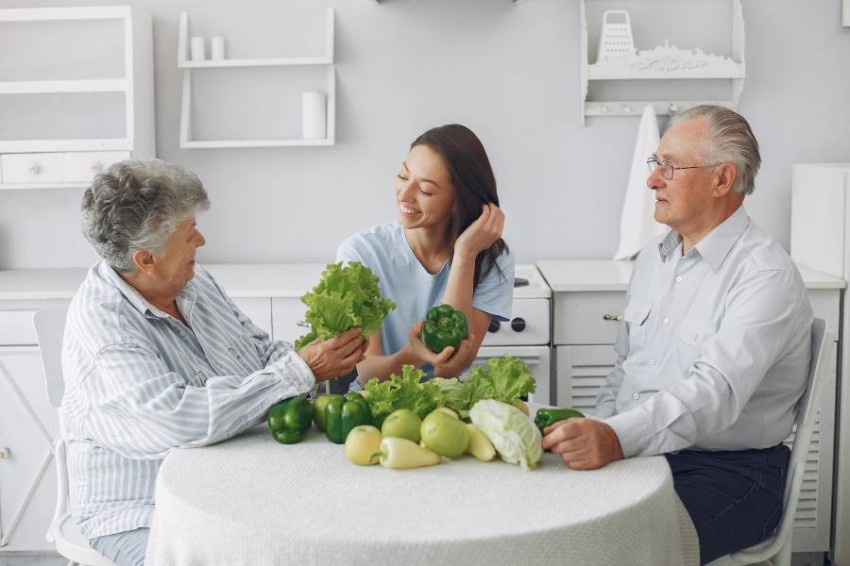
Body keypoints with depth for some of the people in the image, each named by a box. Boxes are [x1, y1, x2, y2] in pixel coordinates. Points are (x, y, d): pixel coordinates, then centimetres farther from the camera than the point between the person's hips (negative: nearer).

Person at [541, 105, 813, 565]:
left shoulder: (766, 276, -13)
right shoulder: (653, 259, 13)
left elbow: (715, 392, -27)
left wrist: (616, 439, -41)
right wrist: (594, 436, 1)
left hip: (727, 471, -6)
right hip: (633, 451, 7)